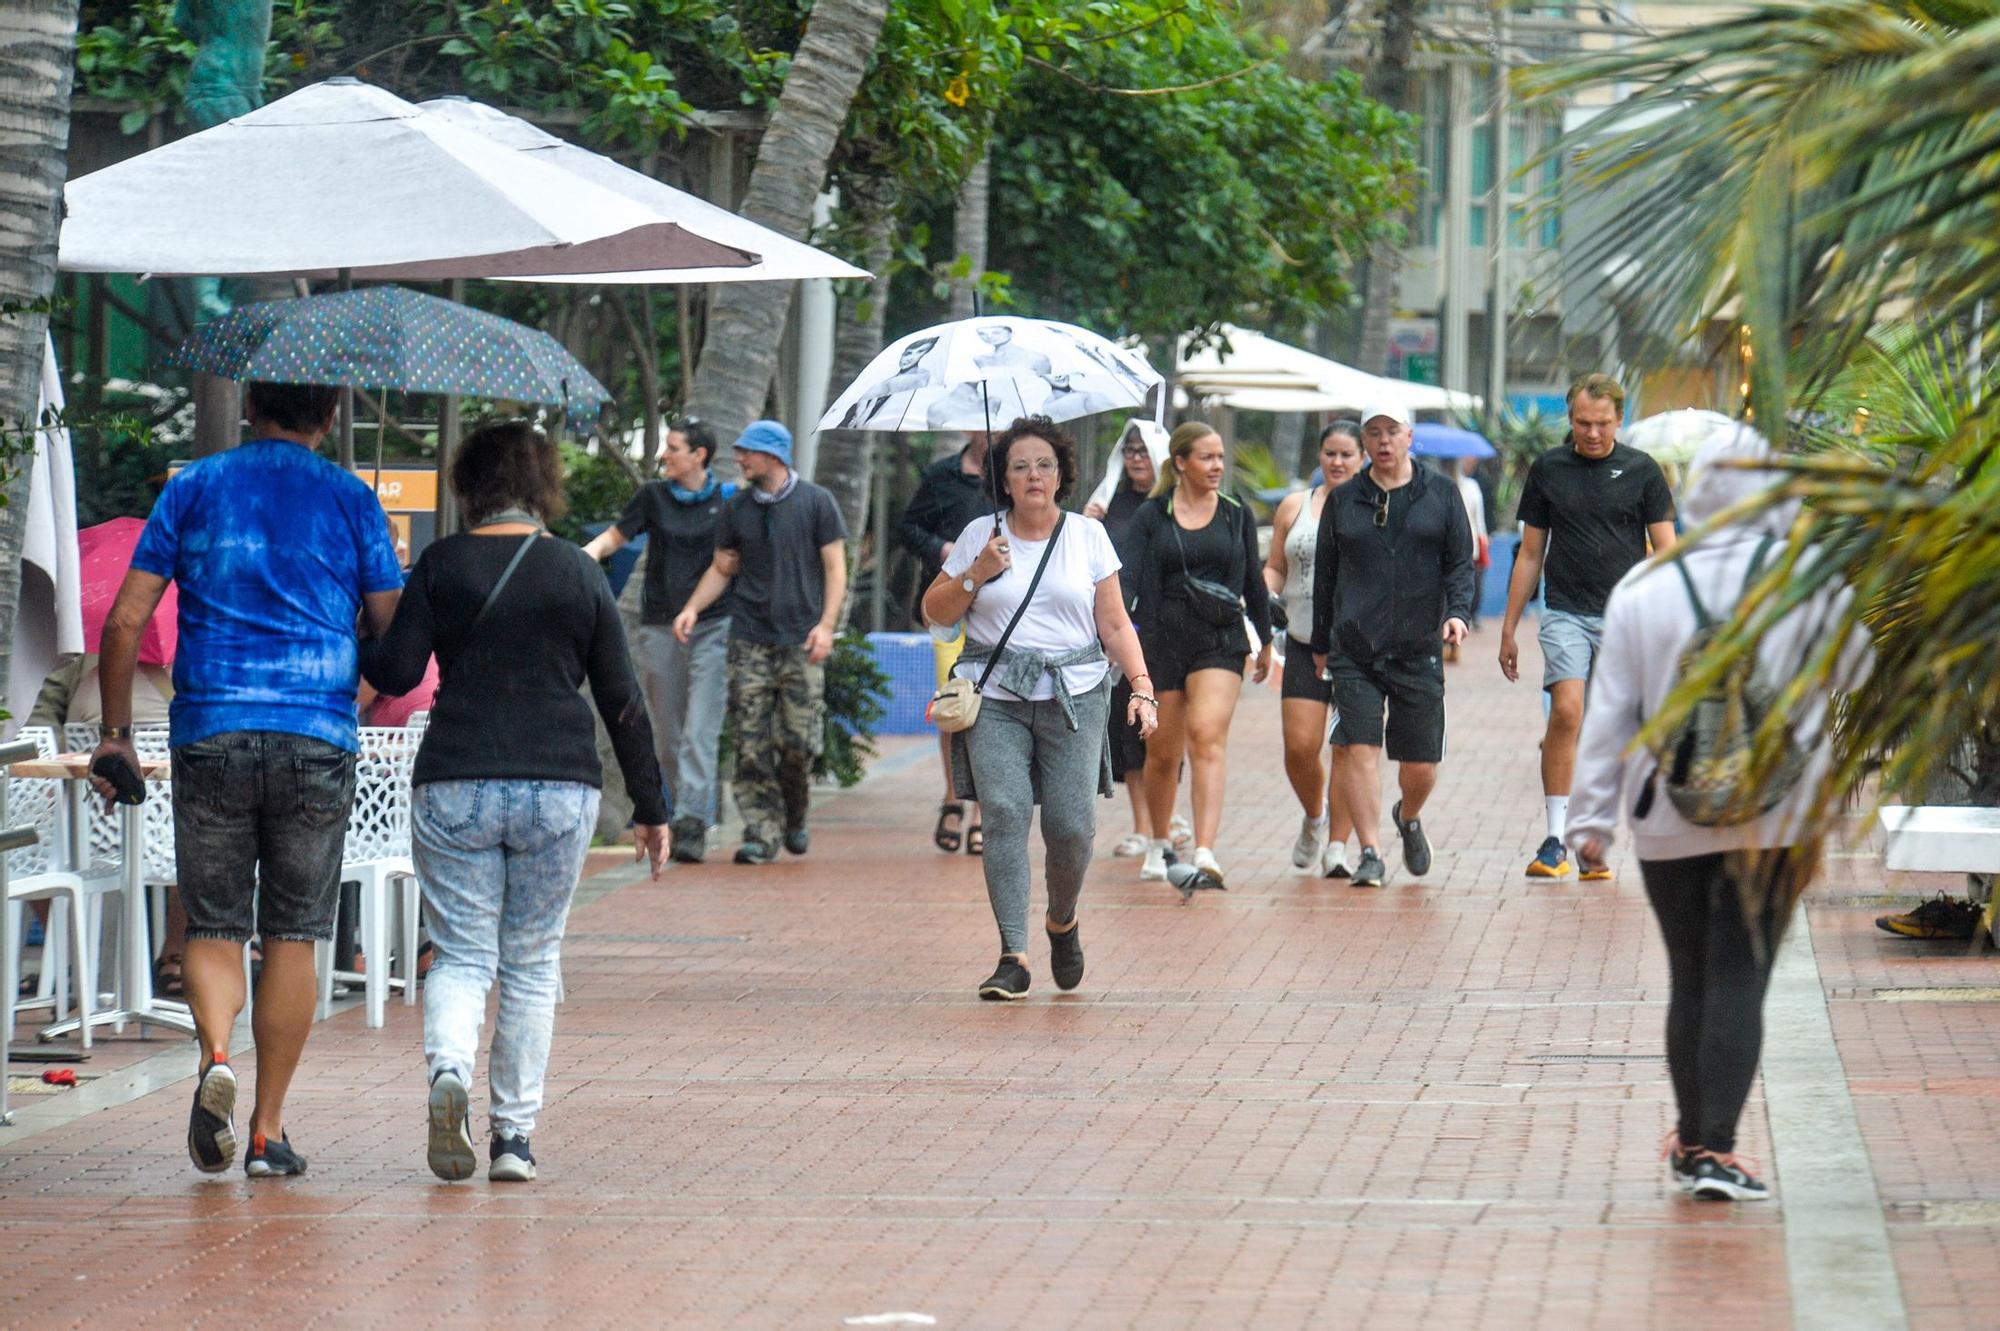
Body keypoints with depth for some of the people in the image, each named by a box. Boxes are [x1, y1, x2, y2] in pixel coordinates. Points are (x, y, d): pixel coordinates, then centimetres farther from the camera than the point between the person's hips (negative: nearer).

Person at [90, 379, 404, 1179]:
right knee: (291, 937, 6)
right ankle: (268, 1131, 6)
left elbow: (125, 620, 2)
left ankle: (215, 1058, -20)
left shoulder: (194, 489, 7)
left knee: (213, 927, 8)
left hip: (209, 736, 0)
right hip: (317, 740, 0)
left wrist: (115, 734, 9)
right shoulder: (353, 501, 5)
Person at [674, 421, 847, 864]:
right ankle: (761, 832, -2)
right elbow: (722, 568, 18)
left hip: (801, 643, -2)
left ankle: (795, 818, 19)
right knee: (752, 745, -5)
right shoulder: (736, 509, 12)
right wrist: (693, 608, 1)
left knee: (799, 741, -5)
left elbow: (834, 567, 3)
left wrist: (826, 624, -9)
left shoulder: (816, 503, 3)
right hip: (750, 640, 2)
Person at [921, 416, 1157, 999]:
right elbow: (934, 611, 12)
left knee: (1072, 826, -8)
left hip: (1074, 695, 0)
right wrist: (976, 576, -5)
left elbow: (1115, 625, 9)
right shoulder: (980, 535, 9)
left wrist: (1141, 685, -4)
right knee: (1005, 815, -15)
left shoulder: (1088, 535, 9)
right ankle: (1013, 956, -15)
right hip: (996, 696, 0)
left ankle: (1062, 921, 22)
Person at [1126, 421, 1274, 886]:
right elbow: (1133, 582, -4)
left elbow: (1254, 582, 17)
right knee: (1162, 752, 10)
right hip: (1162, 639, 0)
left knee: (1208, 738, -20)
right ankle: (1157, 847, 33)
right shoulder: (1151, 516, 2)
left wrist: (1266, 641, 23)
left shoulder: (1237, 515, 8)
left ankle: (1205, 851, -30)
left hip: (1220, 642, 0)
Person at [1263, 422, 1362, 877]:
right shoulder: (1294, 507, 12)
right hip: (1305, 644, 2)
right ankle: (1313, 818, 24)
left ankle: (1336, 847, 2)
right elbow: (1275, 568, 16)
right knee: (1300, 746, -5)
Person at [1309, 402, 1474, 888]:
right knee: (1361, 751, -11)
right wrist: (1321, 644, 15)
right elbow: (1324, 575, 16)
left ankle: (1408, 819, 35)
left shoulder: (1440, 494, 8)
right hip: (1354, 650, 0)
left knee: (1421, 763, 4)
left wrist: (1457, 611, -12)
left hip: (1419, 649, 0)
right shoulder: (1342, 501, 10)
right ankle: (1369, 854, -7)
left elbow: (1460, 562, 6)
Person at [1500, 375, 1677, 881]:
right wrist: (1509, 629, 12)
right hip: (1566, 613, 0)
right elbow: (1530, 554, 13)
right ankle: (1554, 839, -17)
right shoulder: (1548, 469, 7)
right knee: (1567, 711, -19)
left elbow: (1665, 551, 5)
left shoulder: (1641, 470, 4)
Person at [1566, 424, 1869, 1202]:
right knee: (1740, 980, -2)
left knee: (1690, 980, 14)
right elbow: (1857, 671, 5)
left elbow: (1609, 715, 2)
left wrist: (1591, 817, 7)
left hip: (1670, 823, 2)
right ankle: (1714, 1149, -10)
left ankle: (1693, 1141, 24)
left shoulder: (1642, 589, 0)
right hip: (1777, 818, -2)